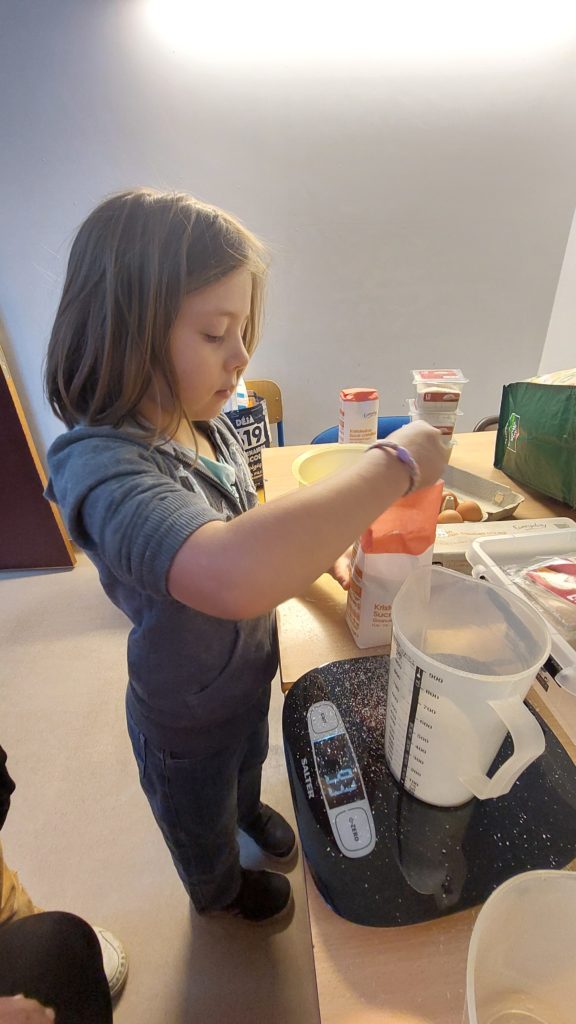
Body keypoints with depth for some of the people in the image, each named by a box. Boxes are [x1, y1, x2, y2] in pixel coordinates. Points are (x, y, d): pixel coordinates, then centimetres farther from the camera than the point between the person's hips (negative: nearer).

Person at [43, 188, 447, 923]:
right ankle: (219, 892, 67)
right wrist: (397, 462, -46)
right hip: (187, 719, -5)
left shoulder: (208, 423, -13)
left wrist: (324, 550, -12)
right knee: (203, 827, 31)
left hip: (250, 673, 6)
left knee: (249, 764, 38)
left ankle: (249, 812, 74)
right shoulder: (98, 464, -39)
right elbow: (235, 575, -59)